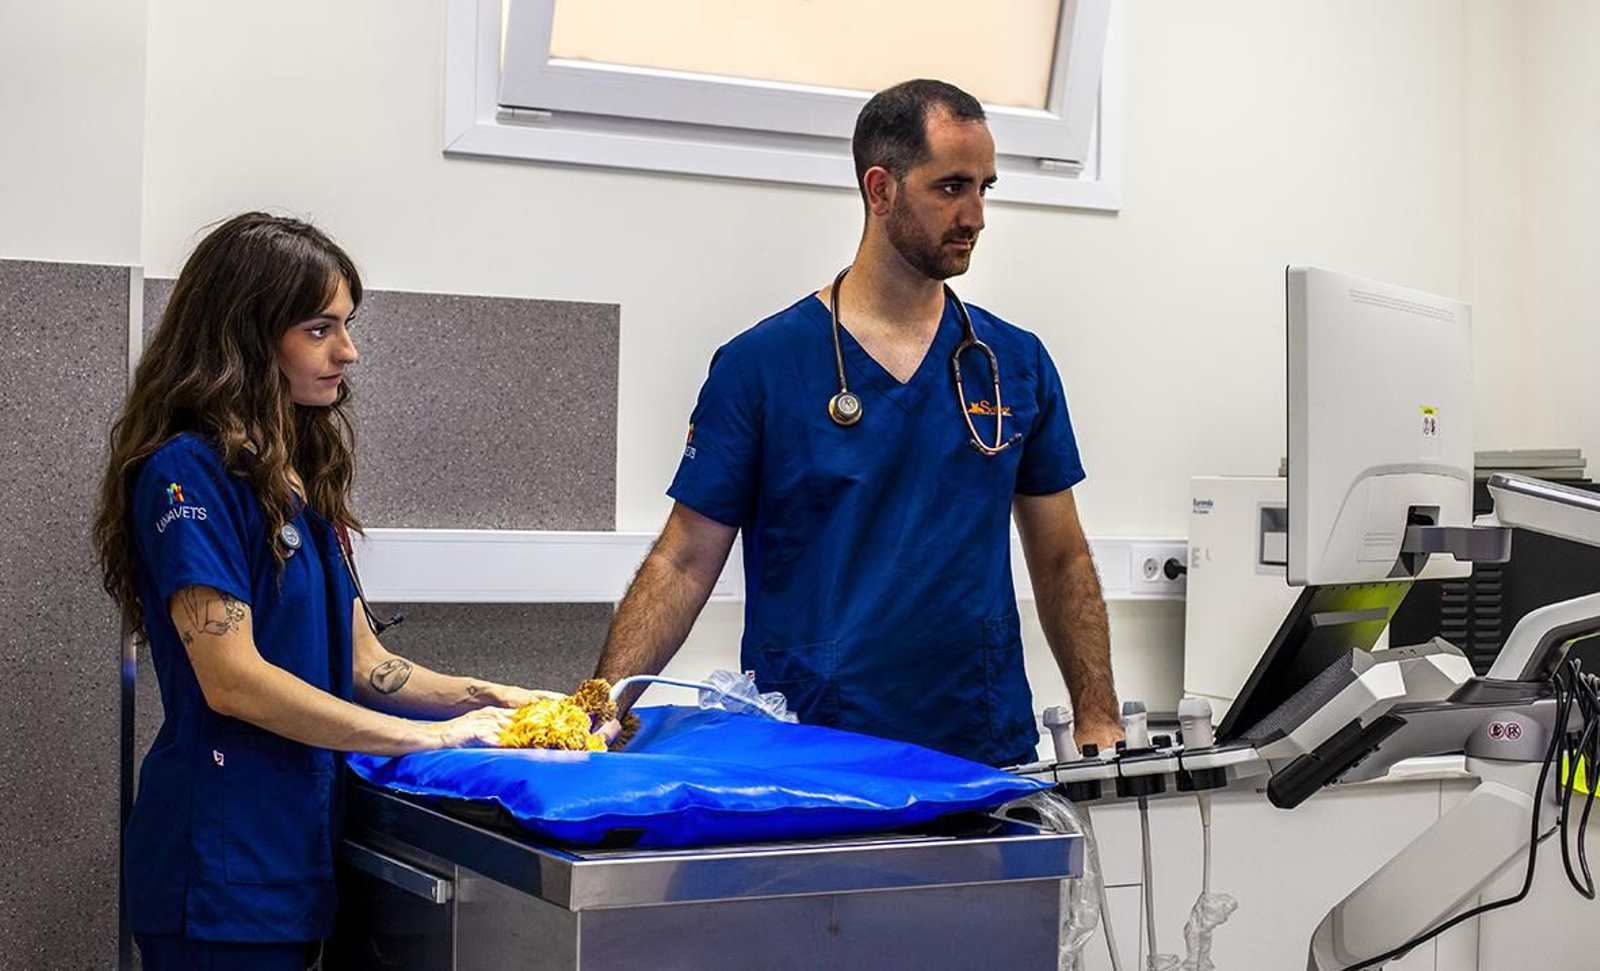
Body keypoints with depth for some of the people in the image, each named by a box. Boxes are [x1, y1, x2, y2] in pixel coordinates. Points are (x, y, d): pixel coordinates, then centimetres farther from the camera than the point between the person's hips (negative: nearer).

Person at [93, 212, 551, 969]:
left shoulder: (301, 478, 12)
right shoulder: (187, 472, -13)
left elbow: (362, 661, 13)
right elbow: (233, 680, -21)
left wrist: (488, 700, -3)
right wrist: (436, 735, -18)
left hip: (296, 849, 8)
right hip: (221, 871, -8)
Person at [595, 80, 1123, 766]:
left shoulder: (1018, 364, 7)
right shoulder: (760, 363, -3)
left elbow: (1062, 562, 13)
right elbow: (684, 563, -3)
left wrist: (1099, 723, 5)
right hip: (807, 758, -3)